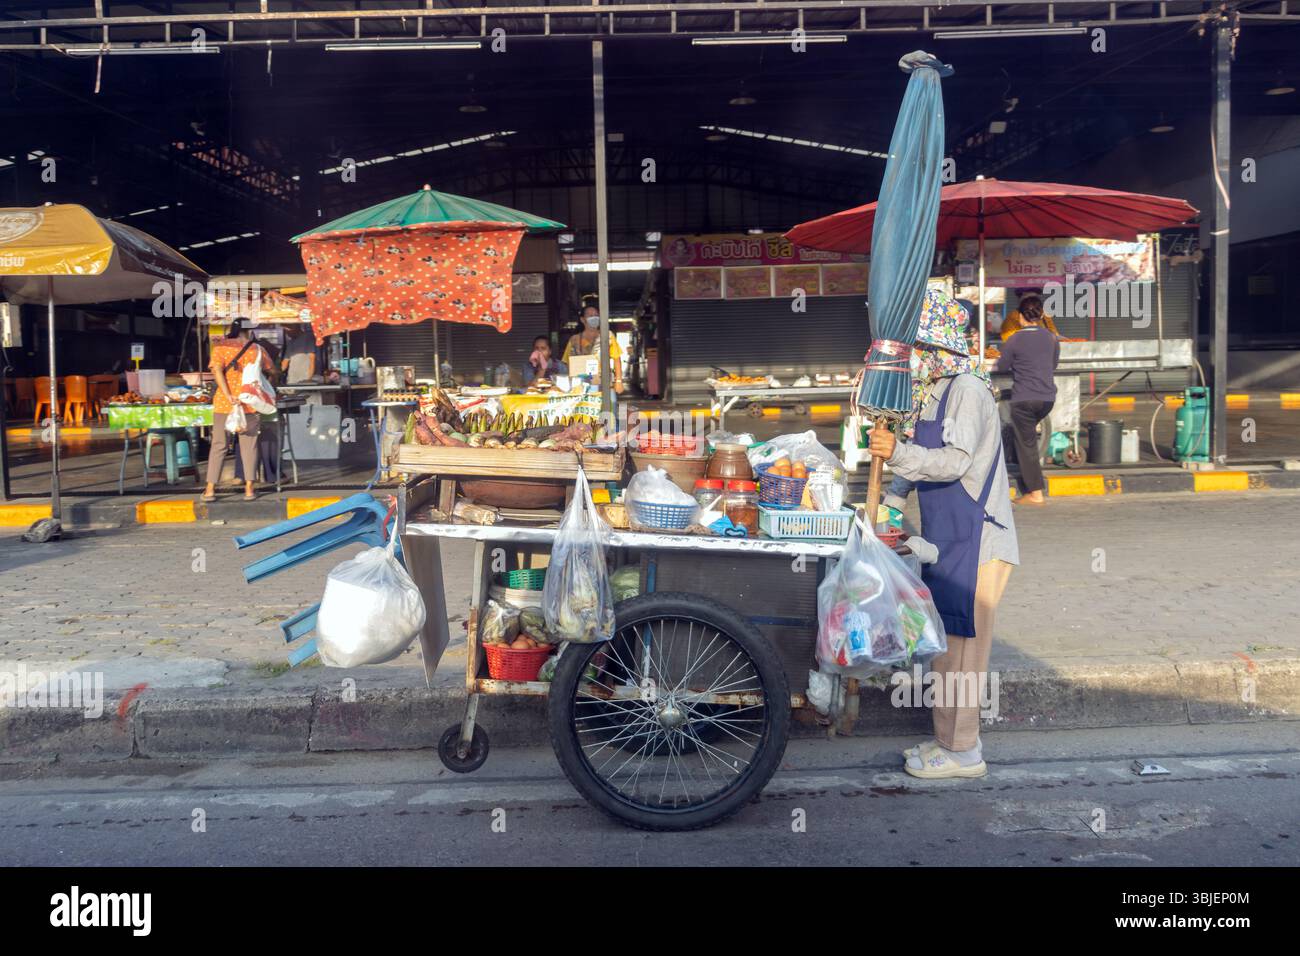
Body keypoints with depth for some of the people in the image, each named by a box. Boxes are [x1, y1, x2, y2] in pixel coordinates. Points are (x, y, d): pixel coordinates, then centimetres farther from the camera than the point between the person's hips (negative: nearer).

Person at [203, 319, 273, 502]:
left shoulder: (220, 346, 1)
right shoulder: (257, 349, 3)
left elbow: (217, 371, -11)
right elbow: (272, 370, 14)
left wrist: (229, 396, -15)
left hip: (224, 403, 0)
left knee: (218, 445, 6)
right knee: (249, 446, 6)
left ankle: (210, 489, 5)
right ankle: (249, 489, 5)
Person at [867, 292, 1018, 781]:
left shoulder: (967, 388, -13)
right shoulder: (935, 393, 16)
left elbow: (956, 461, -24)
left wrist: (899, 452, -32)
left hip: (972, 538, -10)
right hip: (948, 537, 10)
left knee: (959, 641, -4)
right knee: (945, 640, 15)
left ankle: (962, 750, 5)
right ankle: (950, 738, 26)